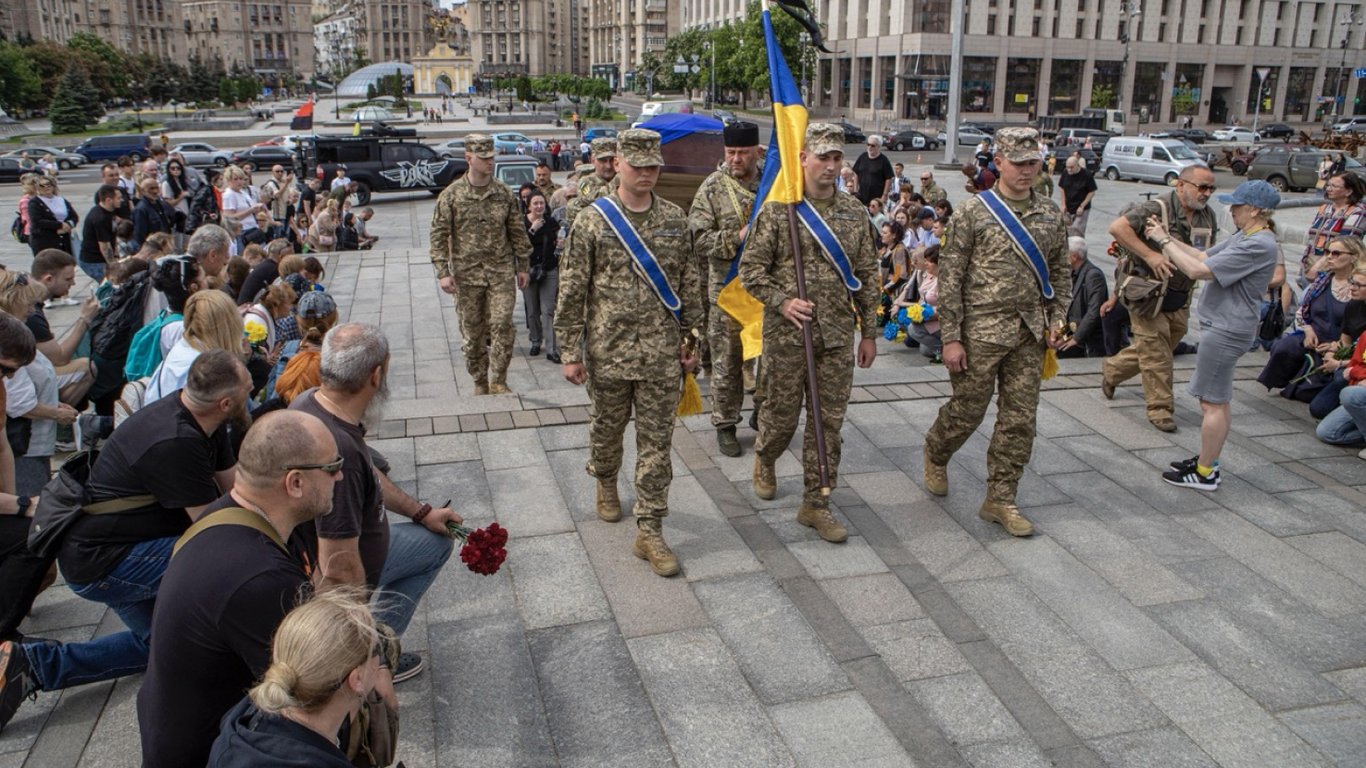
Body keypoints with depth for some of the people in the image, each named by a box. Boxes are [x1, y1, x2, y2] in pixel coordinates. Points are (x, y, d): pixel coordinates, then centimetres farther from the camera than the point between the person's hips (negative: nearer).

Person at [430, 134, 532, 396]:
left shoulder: (504, 193, 4)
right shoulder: (451, 195, -3)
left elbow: (517, 231, 11)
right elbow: (439, 235, -3)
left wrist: (522, 266, 11)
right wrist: (443, 272, -11)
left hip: (501, 271, 1)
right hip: (467, 273, -1)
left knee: (502, 325, -8)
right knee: (472, 332, 7)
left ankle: (498, 382, 4)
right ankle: (479, 382, 23)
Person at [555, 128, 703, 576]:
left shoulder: (675, 220, 4)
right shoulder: (592, 221, -5)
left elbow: (689, 284, 10)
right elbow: (572, 292, -4)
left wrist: (692, 338, 8)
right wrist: (570, 352, -5)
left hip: (662, 354, 1)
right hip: (608, 352, -1)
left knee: (656, 442, 2)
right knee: (607, 429, 17)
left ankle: (650, 532, 9)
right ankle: (605, 484, 48)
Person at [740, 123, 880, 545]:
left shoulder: (855, 213, 7)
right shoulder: (777, 209, -4)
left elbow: (867, 277, 11)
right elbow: (750, 268, -4)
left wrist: (869, 332, 9)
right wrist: (781, 301, -18)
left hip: (838, 336, 3)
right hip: (786, 334, -3)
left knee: (828, 422, 5)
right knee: (781, 412, 8)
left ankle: (815, 503, 16)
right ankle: (764, 461, 42)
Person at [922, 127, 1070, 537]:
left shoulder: (1051, 214, 8)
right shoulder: (973, 212, -6)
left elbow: (1060, 272, 18)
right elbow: (949, 277, -8)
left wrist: (1057, 319, 5)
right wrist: (951, 338, -11)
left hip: (1030, 334, 5)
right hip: (981, 330, -4)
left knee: (1019, 420, 5)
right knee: (967, 410, 6)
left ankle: (1000, 499, 17)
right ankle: (935, 455, 37)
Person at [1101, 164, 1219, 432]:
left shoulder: (1208, 217, 7)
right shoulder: (1158, 209, -16)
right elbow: (1117, 227, -28)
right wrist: (1150, 255, -31)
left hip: (1179, 298, 7)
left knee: (1159, 348, 16)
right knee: (1156, 351, -2)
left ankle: (1111, 370, 39)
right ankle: (1160, 408, 9)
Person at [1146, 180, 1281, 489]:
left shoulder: (1259, 245, -21)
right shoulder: (1244, 237, 10)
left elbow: (1197, 270, -24)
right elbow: (1204, 256, 11)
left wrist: (1163, 242, -15)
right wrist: (1169, 238, 2)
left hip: (1226, 331, -11)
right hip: (1223, 327, 11)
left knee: (1212, 402, -2)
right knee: (1218, 400, 18)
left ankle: (1205, 473, 7)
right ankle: (1208, 460, 30)